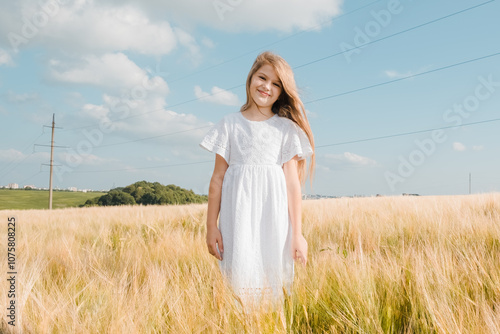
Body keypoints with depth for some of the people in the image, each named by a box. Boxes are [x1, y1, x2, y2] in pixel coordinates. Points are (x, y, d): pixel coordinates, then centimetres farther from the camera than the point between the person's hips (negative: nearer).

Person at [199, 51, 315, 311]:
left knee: (273, 283, 0)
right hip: (238, 214, 0)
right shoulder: (229, 124, 8)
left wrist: (297, 234, -1)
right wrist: (211, 226, 2)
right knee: (240, 281, -6)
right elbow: (218, 177, 6)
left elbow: (292, 182, 2)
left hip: (274, 214, 0)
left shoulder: (286, 128, 6)